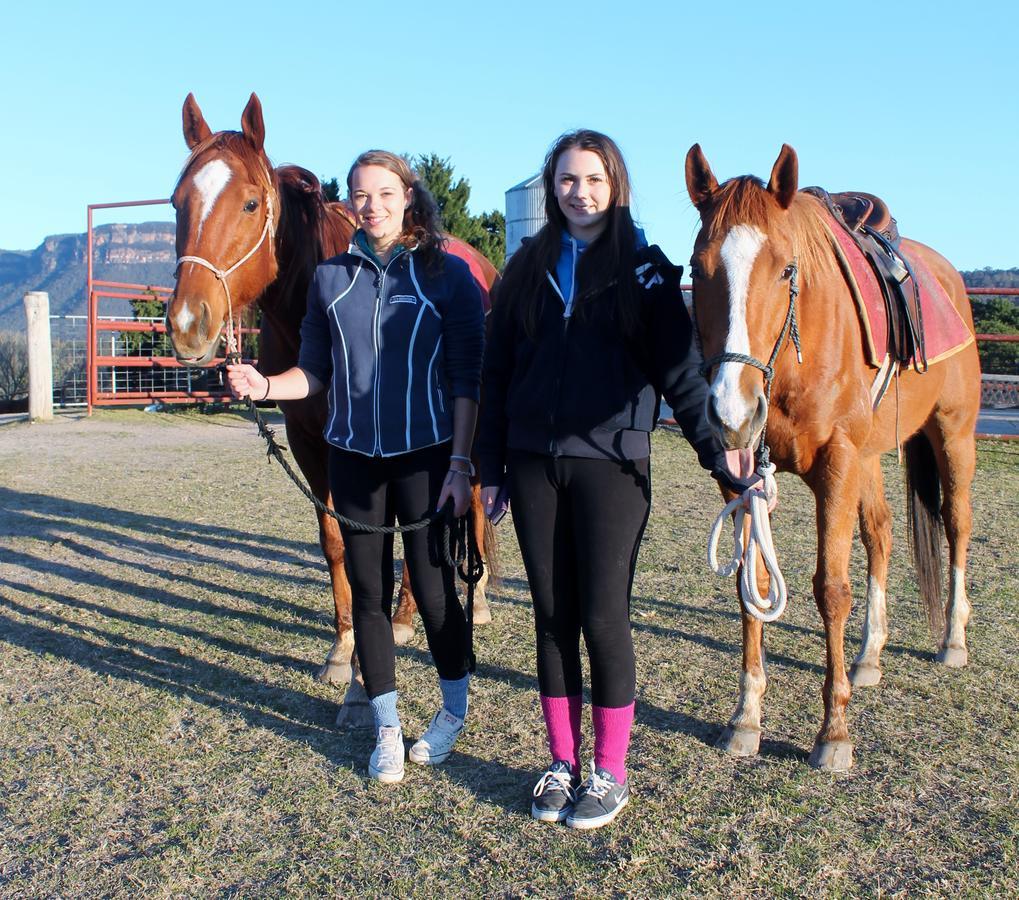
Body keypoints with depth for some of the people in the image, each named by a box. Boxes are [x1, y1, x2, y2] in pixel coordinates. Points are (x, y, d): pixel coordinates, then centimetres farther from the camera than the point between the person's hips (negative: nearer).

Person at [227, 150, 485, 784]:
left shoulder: (448, 274, -3)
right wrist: (265, 386, -12)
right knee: (369, 591, 9)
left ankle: (455, 708, 30)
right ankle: (387, 729, 25)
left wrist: (460, 463, -11)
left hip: (426, 457, -3)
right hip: (354, 458, 3)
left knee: (433, 587, 4)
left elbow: (467, 379, -5)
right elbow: (315, 372, 8)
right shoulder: (331, 278, 6)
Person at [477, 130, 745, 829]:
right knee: (553, 614, 10)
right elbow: (497, 372, 11)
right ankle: (563, 763, 24)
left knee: (603, 616, 0)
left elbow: (679, 369, -6)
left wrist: (716, 450, -17)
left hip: (610, 464, -3)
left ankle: (612, 774, 16)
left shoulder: (644, 270, 0)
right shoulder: (529, 269, 10)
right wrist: (491, 469, 8)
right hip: (534, 464, 4)